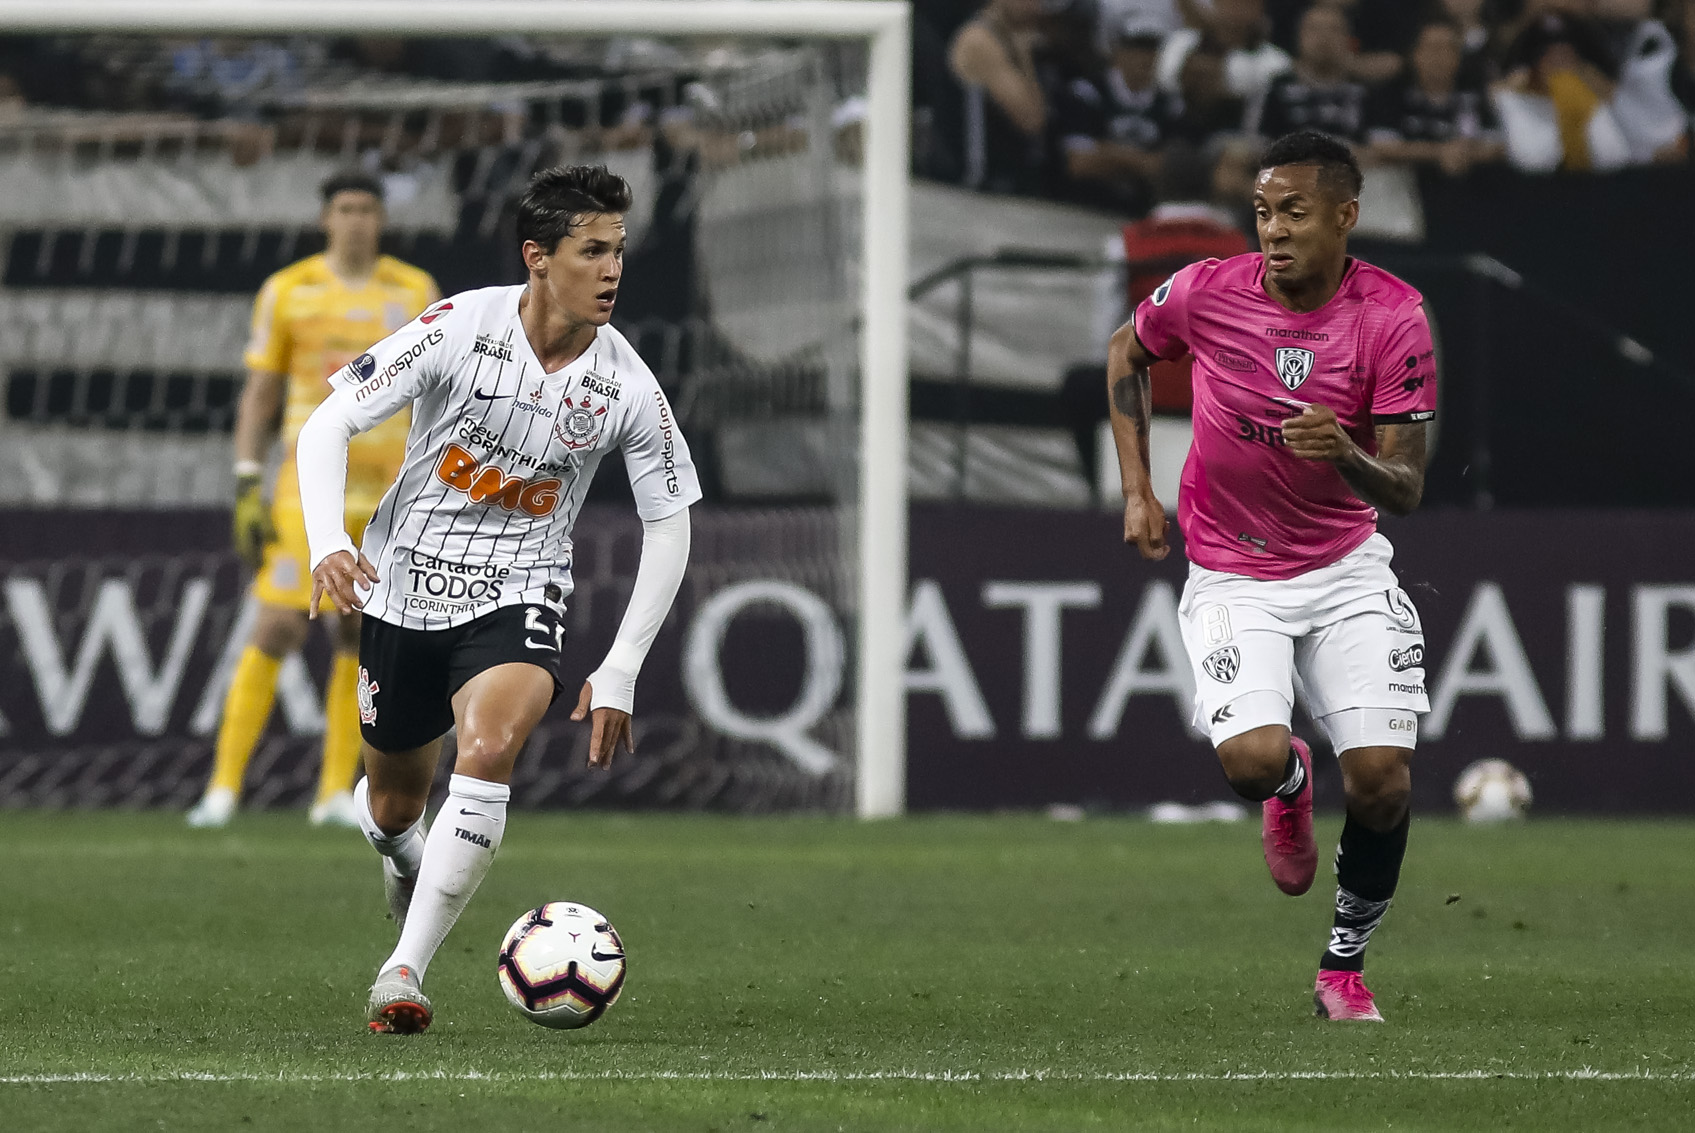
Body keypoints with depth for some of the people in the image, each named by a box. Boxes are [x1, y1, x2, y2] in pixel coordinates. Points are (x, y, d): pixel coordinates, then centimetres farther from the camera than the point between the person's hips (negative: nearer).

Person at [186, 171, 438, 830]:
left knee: (360, 639, 3)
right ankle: (224, 787, -6)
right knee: (277, 630, -11)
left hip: (389, 491, 2)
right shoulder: (287, 292, 2)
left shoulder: (416, 293, 6)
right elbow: (259, 396, 5)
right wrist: (247, 491, -3)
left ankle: (336, 793, 11)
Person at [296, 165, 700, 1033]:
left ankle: (405, 972, -28)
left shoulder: (627, 388, -10)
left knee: (488, 749, -30)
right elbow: (327, 426, -12)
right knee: (394, 807, 12)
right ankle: (400, 851, 54)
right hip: (405, 583, 0)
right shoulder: (459, 329, -15)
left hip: (516, 595, 0)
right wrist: (327, 543, -29)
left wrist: (618, 675, -3)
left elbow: (668, 525, 1)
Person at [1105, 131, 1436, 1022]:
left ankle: (1345, 965, 12)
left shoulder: (1393, 318, -14)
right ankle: (1290, 786, 17)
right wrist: (1136, 490, 7)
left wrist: (1347, 455, -34)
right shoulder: (1205, 293, -11)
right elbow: (1126, 354, 12)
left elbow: (1405, 490, -12)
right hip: (1230, 574, 0)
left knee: (1383, 778, -13)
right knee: (1251, 758, -24)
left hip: (1344, 568, 0)